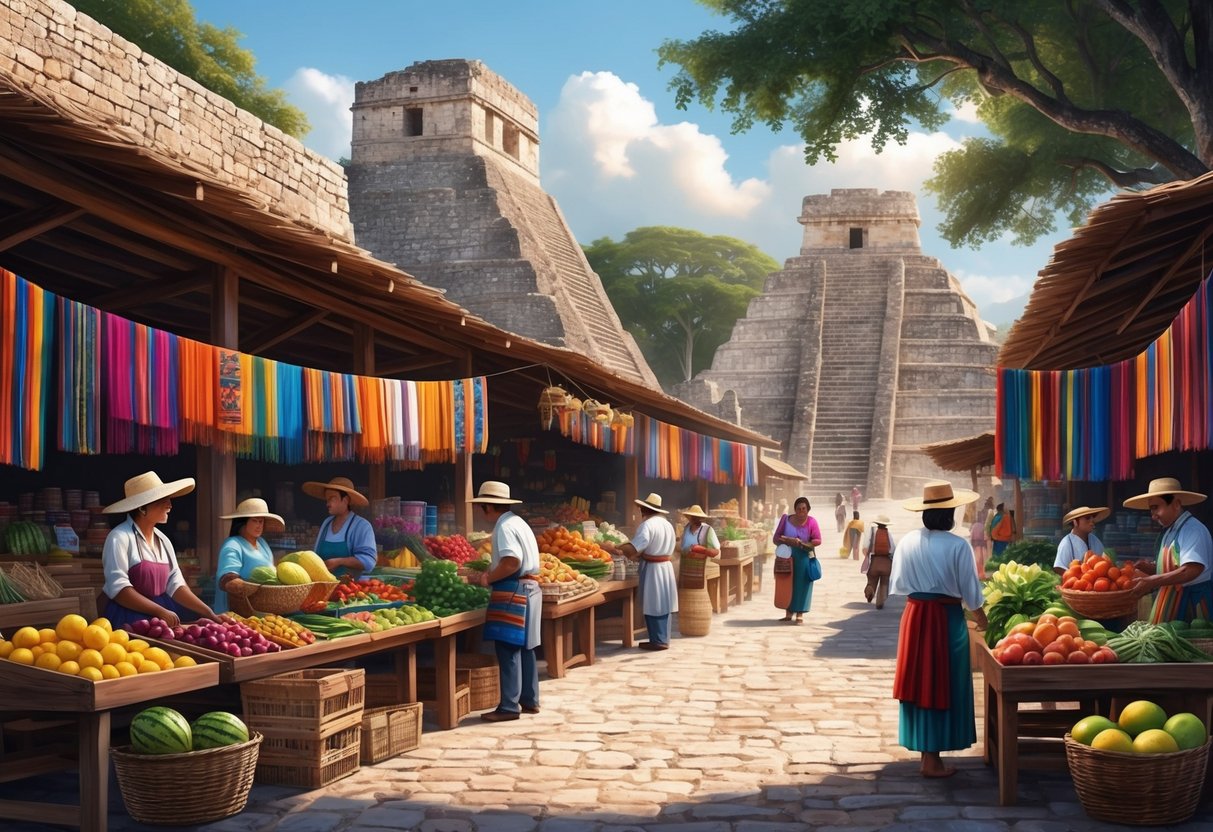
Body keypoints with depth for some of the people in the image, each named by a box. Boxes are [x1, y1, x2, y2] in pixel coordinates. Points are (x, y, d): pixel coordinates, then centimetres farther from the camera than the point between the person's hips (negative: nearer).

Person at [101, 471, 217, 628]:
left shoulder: (163, 540, 12)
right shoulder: (120, 537, -10)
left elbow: (175, 585, 10)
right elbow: (118, 589, -17)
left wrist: (210, 614, 0)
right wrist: (160, 611, -21)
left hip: (158, 620, 7)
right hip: (128, 621, -7)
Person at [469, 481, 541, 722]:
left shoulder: (504, 527, -14)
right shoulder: (517, 522, 16)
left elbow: (512, 562, -25)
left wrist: (489, 578, -13)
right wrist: (491, 570, 15)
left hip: (513, 591, -10)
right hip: (529, 588, 10)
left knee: (508, 649, -6)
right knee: (524, 647, 15)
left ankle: (509, 706, -4)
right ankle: (530, 700, 21)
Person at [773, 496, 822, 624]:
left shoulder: (811, 522, -4)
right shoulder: (786, 519, 1)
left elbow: (818, 541, -8)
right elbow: (776, 538, 3)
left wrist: (801, 543, -20)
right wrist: (785, 541, -17)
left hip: (804, 559, -2)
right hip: (787, 558, 2)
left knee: (801, 585, 0)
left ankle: (800, 615, 5)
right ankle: (788, 613, 17)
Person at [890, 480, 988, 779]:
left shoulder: (907, 542, -2)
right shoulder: (958, 545, -14)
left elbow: (897, 584, 4)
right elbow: (971, 594, -9)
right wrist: (982, 622, 8)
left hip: (914, 617, 4)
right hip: (946, 619, -4)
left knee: (919, 683, 13)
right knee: (942, 686, 4)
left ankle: (923, 747, 22)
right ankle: (932, 759, 8)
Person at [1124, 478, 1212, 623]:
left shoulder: (1192, 529, -15)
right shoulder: (1169, 531, 13)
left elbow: (1191, 570, -28)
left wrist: (1151, 582, -25)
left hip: (1191, 604, -8)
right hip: (1172, 602, 8)